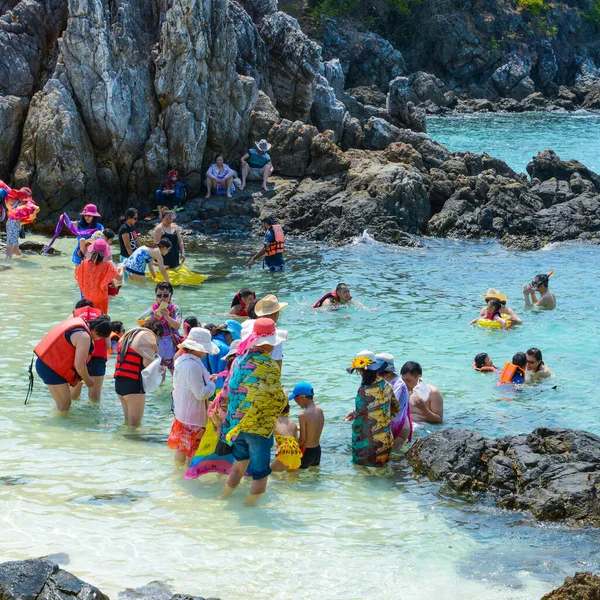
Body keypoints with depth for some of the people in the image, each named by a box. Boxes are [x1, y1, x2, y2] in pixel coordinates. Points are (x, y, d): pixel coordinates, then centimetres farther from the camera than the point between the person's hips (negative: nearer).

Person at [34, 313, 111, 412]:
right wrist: (88, 380, -4)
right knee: (64, 407, -5)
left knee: (63, 405, 17)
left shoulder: (78, 321, 9)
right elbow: (79, 365, -24)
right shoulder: (84, 337, -20)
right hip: (52, 370, -10)